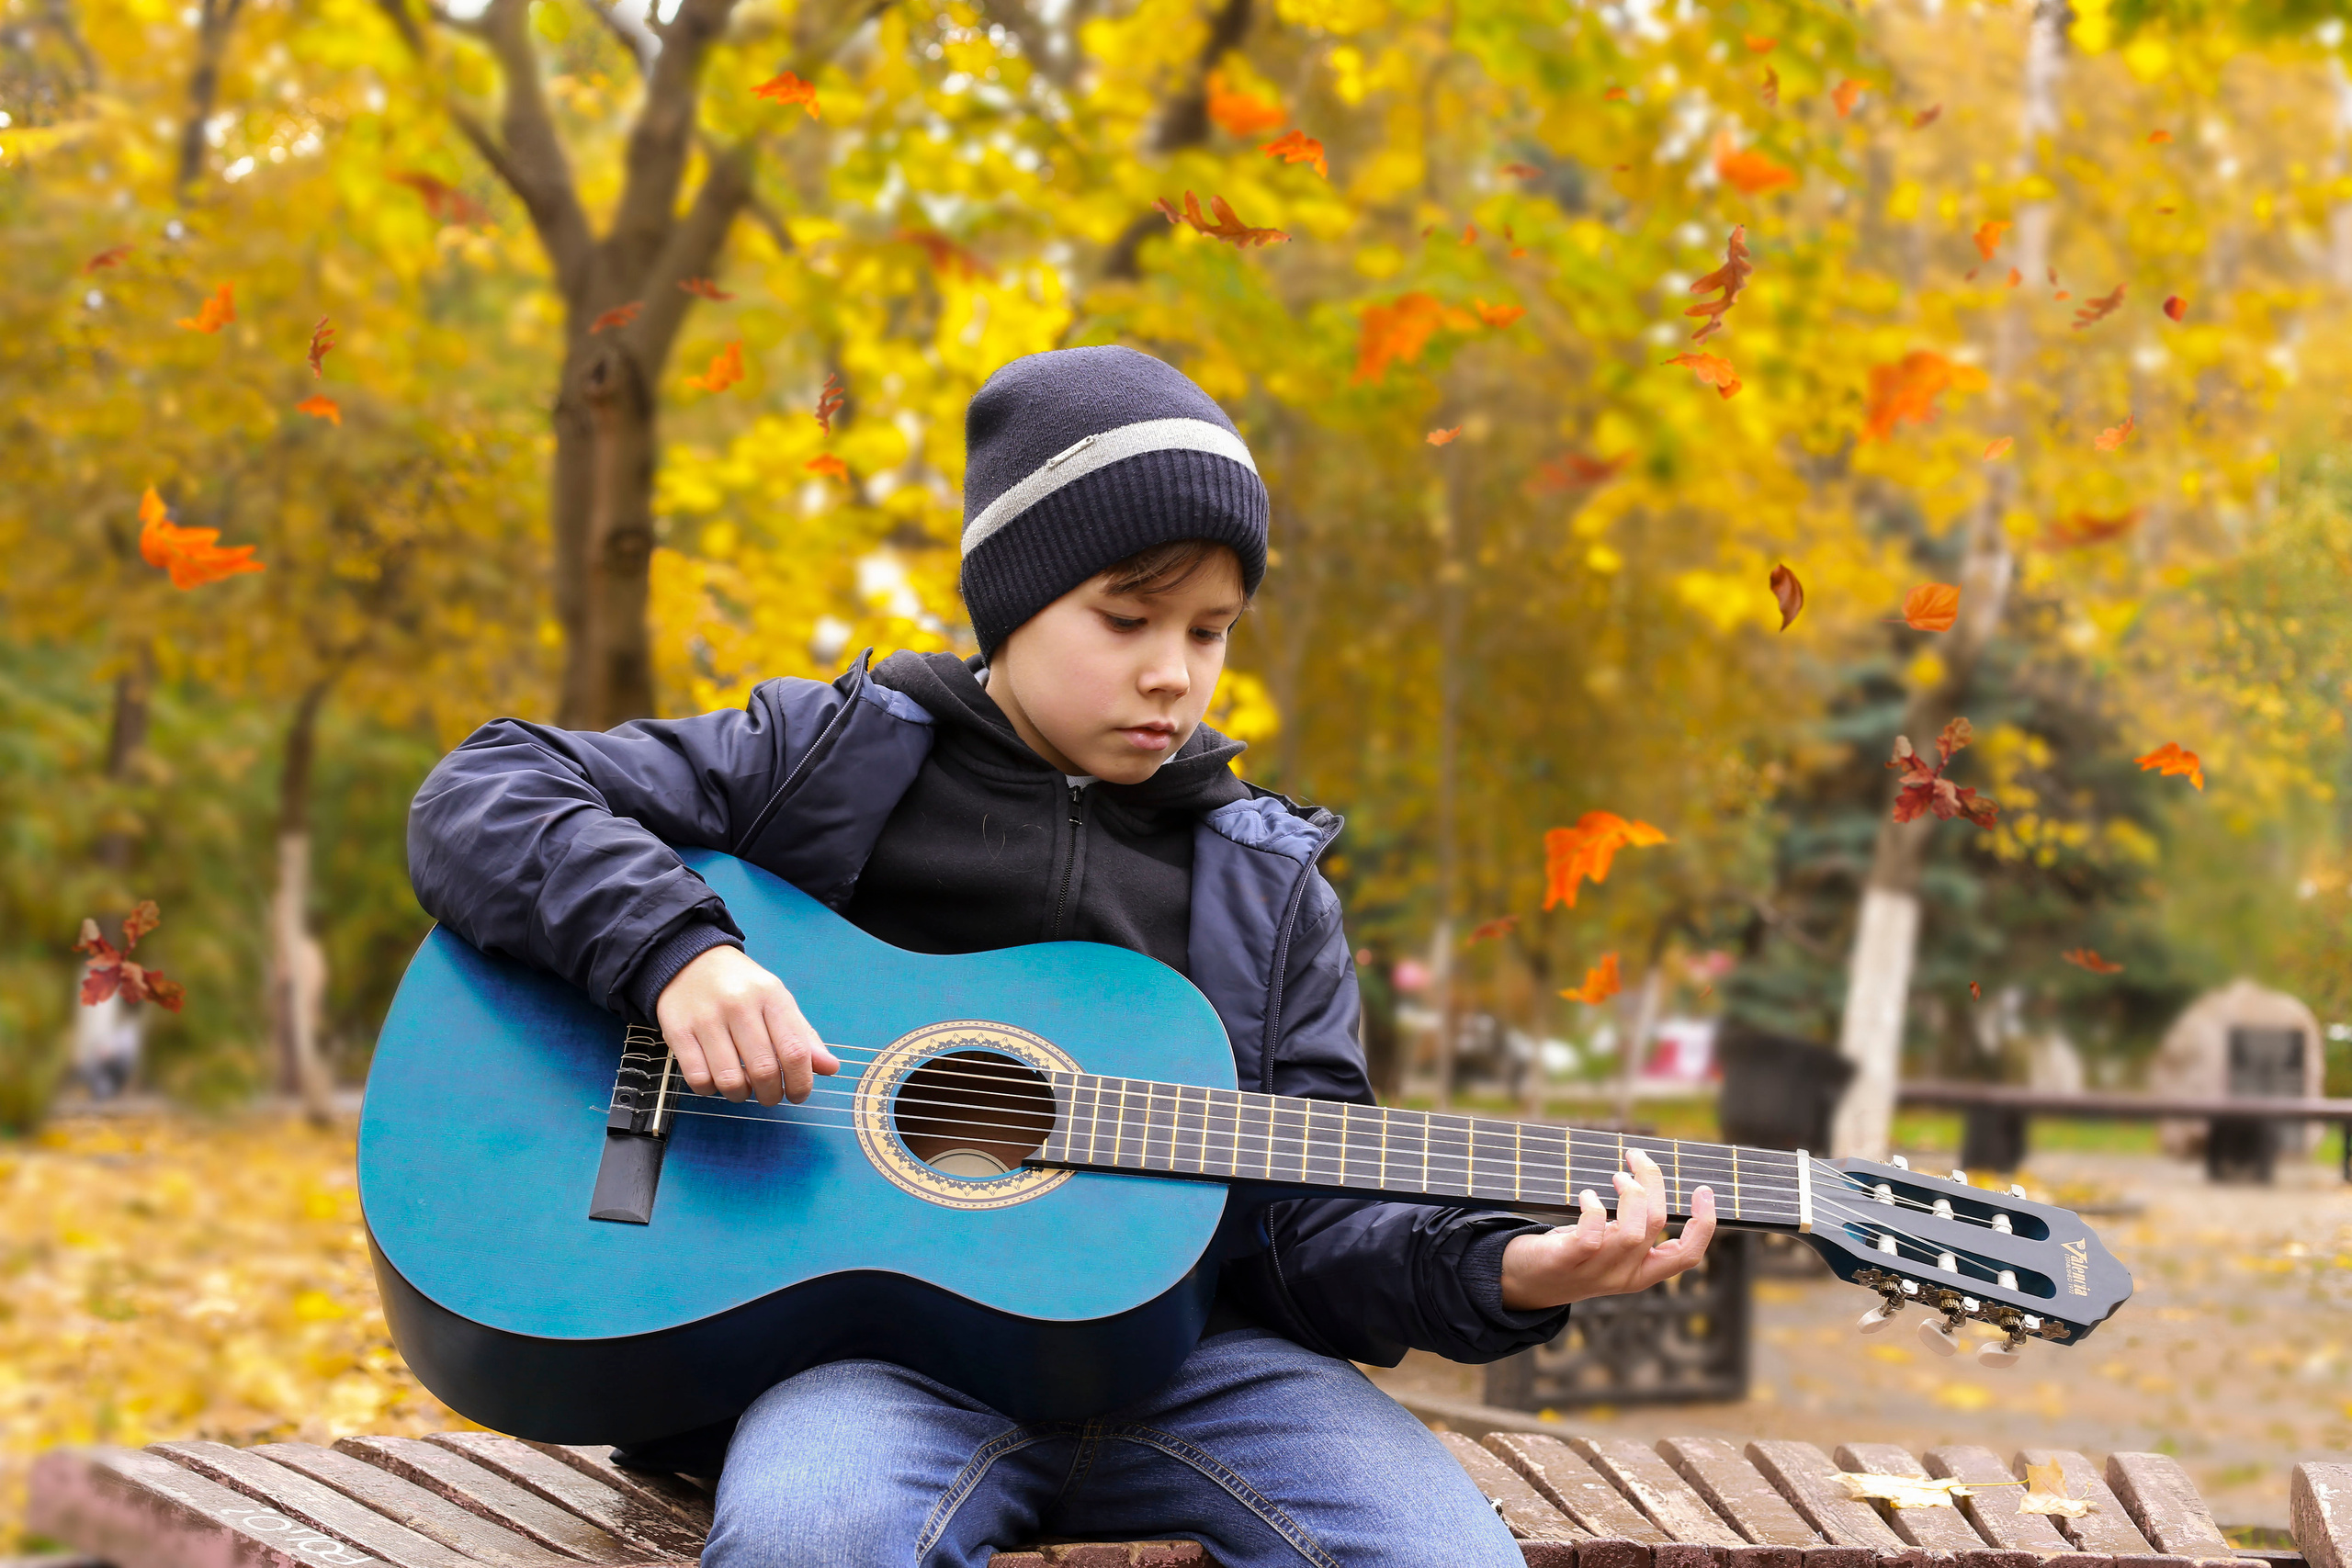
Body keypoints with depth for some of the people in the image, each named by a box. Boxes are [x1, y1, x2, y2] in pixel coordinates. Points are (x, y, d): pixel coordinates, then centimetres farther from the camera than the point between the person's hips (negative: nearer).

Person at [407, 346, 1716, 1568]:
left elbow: (1305, 1226, 11)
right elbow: (479, 804, 3)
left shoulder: (1266, 888, 16)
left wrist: (1496, 1276, -9)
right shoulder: (835, 761, 8)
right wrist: (675, 950, -15)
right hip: (868, 1333, -2)